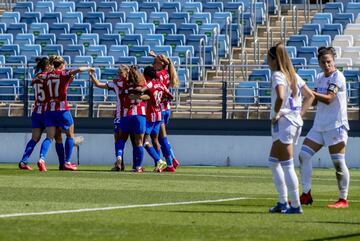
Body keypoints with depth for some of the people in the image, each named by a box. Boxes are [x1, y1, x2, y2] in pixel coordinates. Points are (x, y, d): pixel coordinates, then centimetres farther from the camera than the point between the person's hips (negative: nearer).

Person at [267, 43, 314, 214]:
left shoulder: (277, 75, -12)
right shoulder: (293, 76, 14)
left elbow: (280, 97, -30)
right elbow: (310, 96, 20)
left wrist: (275, 115, -16)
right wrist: (300, 113, 15)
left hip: (283, 122, -9)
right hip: (296, 122, 9)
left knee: (287, 166, -5)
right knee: (273, 162, 18)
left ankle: (295, 205, -4)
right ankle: (283, 203, 19)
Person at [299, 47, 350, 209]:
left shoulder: (337, 77, -11)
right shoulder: (319, 78, 13)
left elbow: (329, 98, -23)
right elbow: (314, 101, 14)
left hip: (336, 126, -8)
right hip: (319, 125, 8)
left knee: (338, 162, -6)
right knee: (304, 155, 1)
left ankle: (343, 199, 2)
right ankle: (306, 195, 7)